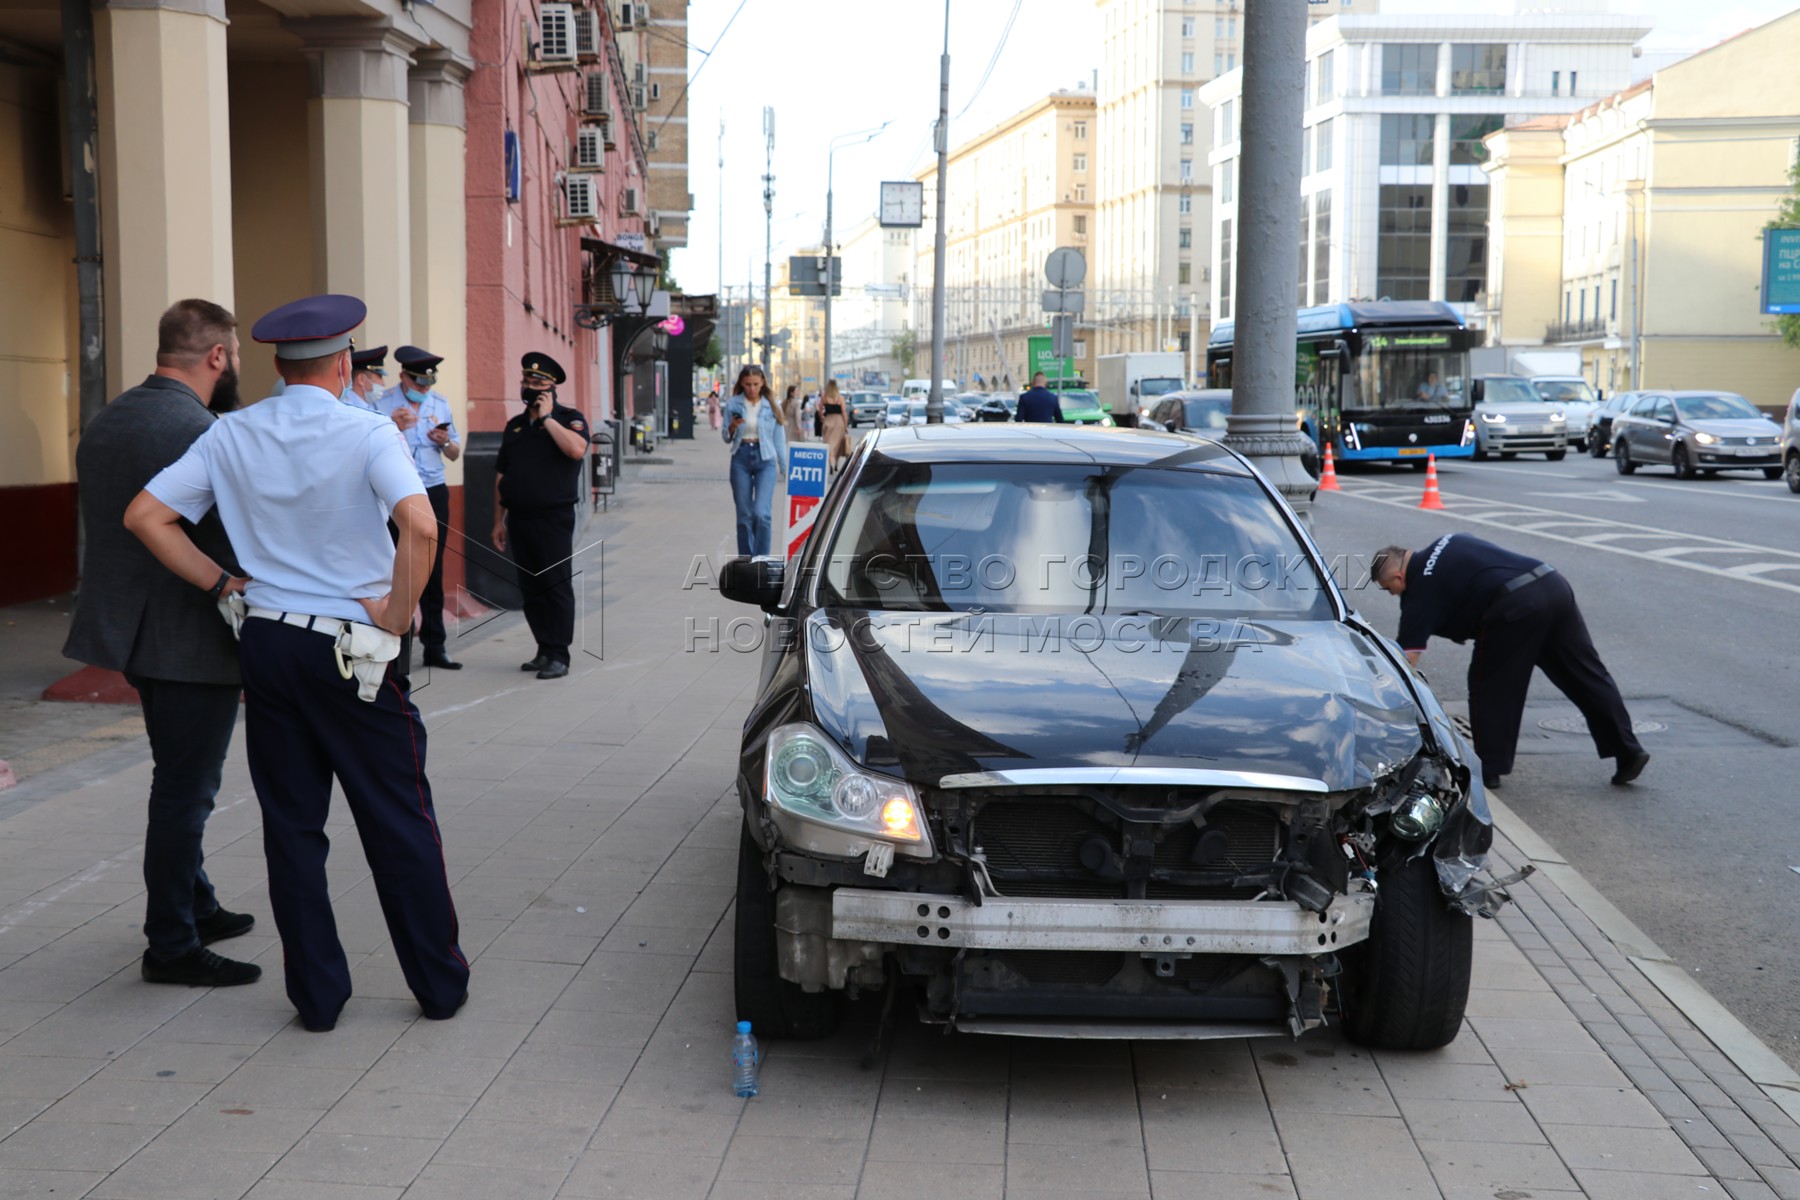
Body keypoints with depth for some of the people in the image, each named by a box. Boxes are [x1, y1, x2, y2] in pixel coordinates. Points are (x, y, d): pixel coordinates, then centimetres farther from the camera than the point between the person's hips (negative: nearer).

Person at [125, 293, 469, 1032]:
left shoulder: (231, 436, 3)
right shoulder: (367, 434, -11)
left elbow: (145, 515, 1)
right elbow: (420, 528, -25)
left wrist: (223, 583, 6)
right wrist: (396, 617, -13)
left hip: (267, 642, 4)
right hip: (353, 650, -4)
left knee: (291, 825, 11)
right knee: (399, 822, 8)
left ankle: (317, 995, 17)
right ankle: (439, 984, 16)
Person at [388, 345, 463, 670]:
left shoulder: (440, 404, 11)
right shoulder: (384, 404, -4)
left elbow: (455, 454, 16)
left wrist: (446, 442, -5)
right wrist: (394, 428, -22)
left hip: (435, 493, 4)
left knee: (433, 570, 7)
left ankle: (434, 645, 14)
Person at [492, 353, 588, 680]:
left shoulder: (569, 418, -1)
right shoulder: (515, 426, 15)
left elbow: (576, 449, -24)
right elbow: (501, 476, 17)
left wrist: (547, 417, -16)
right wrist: (499, 521, 13)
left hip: (554, 517, -6)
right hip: (519, 518, 6)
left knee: (557, 586, -5)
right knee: (530, 588, 8)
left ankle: (558, 656, -2)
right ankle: (544, 650, 16)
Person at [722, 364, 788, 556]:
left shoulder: (771, 406, 3)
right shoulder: (733, 404, 4)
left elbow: (779, 439, 8)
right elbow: (727, 439, 9)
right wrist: (732, 428, -12)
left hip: (765, 460, -1)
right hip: (741, 459, 1)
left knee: (761, 512, -16)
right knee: (744, 515, 5)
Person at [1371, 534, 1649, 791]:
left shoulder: (1420, 590, 5)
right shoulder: (1446, 543, 25)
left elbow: (1406, 660, 3)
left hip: (1516, 605, -8)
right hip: (1553, 582, 8)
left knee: (1489, 688, 9)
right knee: (1587, 674, 12)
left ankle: (1489, 768, 14)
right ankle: (1628, 750, 14)